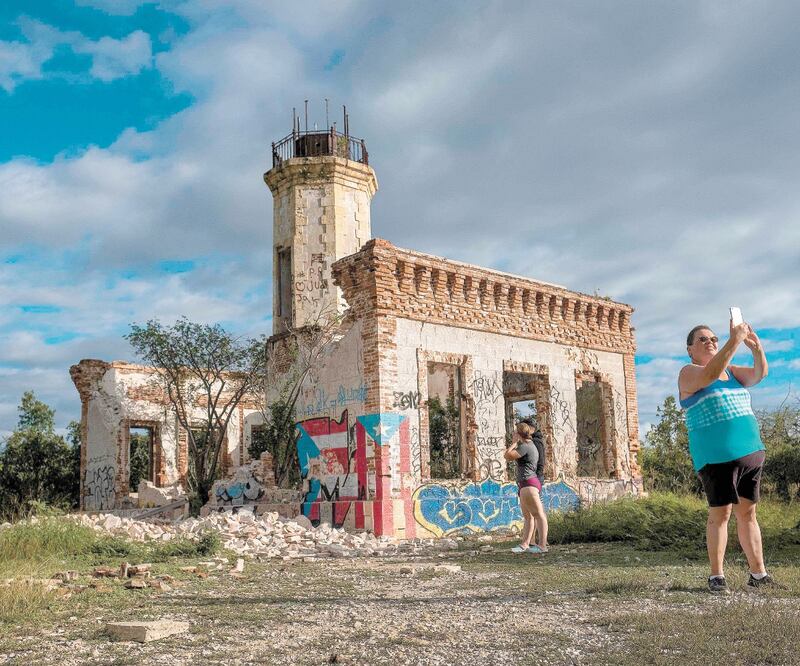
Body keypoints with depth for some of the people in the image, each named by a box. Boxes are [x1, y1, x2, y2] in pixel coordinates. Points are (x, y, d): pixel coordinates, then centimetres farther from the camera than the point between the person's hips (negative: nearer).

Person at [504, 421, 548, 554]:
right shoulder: (530, 445, 21)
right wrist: (516, 443, 22)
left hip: (528, 483, -11)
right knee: (527, 516, 10)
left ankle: (542, 545, -10)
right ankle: (524, 544, 13)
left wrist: (514, 442, -5)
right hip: (525, 485, 11)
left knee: (538, 514, -10)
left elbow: (507, 455, -15)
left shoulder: (525, 446, -13)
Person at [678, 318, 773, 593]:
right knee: (720, 513, -5)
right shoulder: (689, 373, -1)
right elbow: (711, 374, -23)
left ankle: (758, 573, 12)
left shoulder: (731, 370, 18)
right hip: (717, 455, -6)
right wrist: (734, 341, -28)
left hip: (750, 451, 6)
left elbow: (759, 374, 2)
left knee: (748, 512, 7)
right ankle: (716, 576, 1)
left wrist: (757, 347, -16)